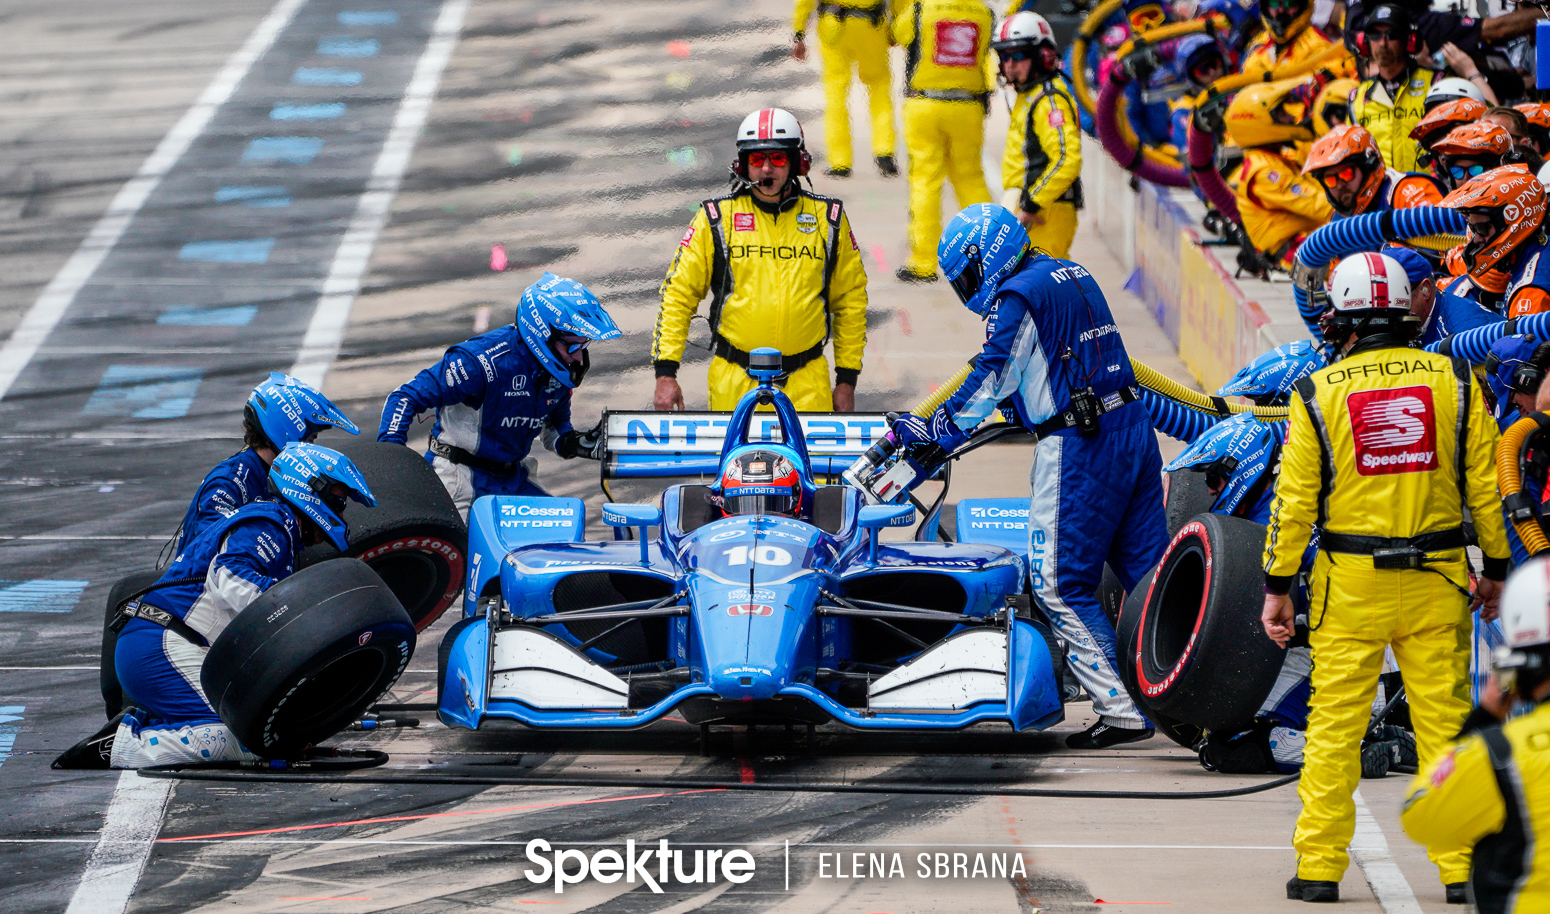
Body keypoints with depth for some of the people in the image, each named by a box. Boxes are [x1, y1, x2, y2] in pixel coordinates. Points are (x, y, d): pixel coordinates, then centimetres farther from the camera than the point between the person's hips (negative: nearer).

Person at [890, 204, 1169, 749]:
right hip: (1133, 425, 9)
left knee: (1060, 585, -2)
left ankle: (1121, 710, -5)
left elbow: (990, 379, -7)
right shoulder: (1073, 276, 16)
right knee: (1146, 568, 10)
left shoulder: (1016, 298, -11)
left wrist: (936, 432, 3)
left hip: (1077, 448, -9)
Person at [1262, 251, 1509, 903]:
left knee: (1334, 726, 5)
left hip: (1350, 582, -1)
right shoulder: (1455, 383, 0)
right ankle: (1462, 864, 7)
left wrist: (1277, 586, 4)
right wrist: (1494, 568, 14)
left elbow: (1294, 501, -3)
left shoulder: (1317, 394, -4)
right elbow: (1485, 487, 3)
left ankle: (1319, 867, 6)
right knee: (1446, 720, 6)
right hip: (1438, 580, 1)